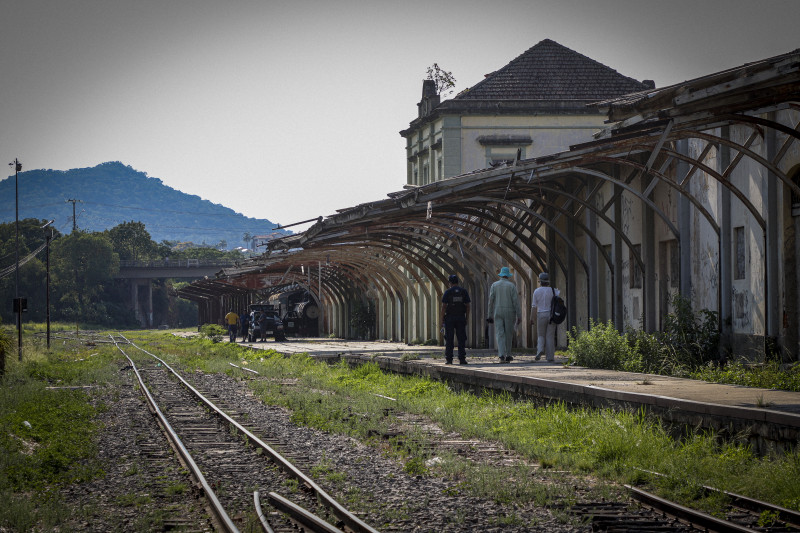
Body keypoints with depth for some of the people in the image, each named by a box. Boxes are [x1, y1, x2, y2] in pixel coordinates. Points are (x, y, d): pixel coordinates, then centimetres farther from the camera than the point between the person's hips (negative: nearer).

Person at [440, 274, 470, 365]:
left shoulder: (447, 292, -4)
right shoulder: (464, 291, 3)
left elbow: (444, 306, -7)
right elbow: (467, 306, 2)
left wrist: (442, 319, -2)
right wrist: (467, 318, 9)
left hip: (449, 317, -2)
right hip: (461, 318, 2)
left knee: (449, 339, 2)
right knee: (461, 339, 3)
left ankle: (449, 359, 0)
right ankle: (462, 359, -3)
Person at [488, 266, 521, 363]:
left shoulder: (494, 285, 3)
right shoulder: (511, 286, -3)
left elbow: (491, 301, 1)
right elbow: (515, 301, -7)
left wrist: (490, 315, 7)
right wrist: (519, 316, -3)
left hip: (498, 312, 1)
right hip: (509, 312, -1)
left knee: (499, 334, -3)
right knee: (508, 334, 10)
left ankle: (501, 355, -18)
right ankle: (508, 355, 16)